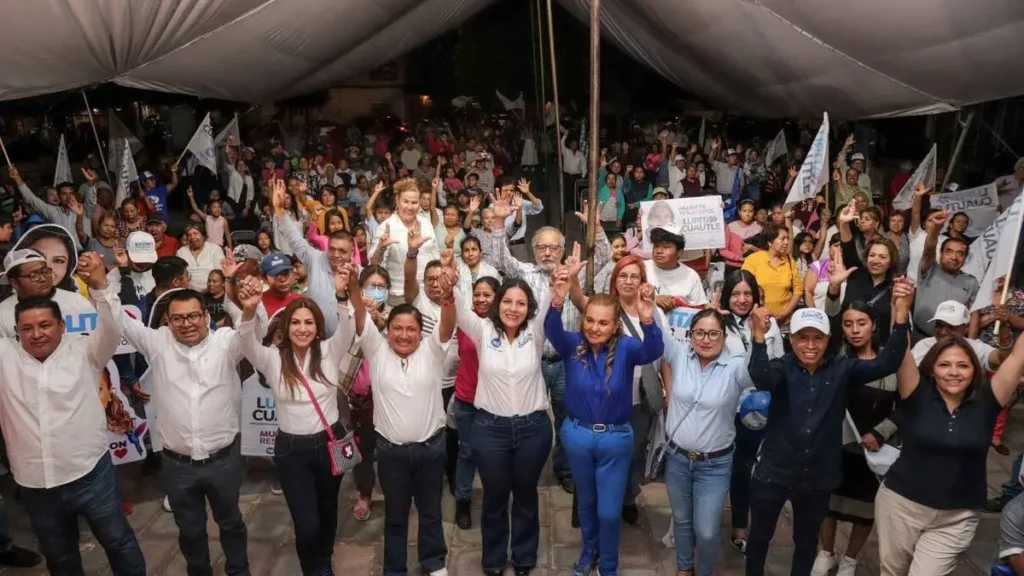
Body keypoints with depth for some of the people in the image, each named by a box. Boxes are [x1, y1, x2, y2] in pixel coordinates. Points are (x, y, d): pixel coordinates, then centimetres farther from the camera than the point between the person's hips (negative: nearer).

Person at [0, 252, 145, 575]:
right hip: (35, 485, 3)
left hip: (89, 474, -3)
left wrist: (100, 286, -38)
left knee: (118, 542, 12)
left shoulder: (83, 351, -6)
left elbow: (111, 331, -22)